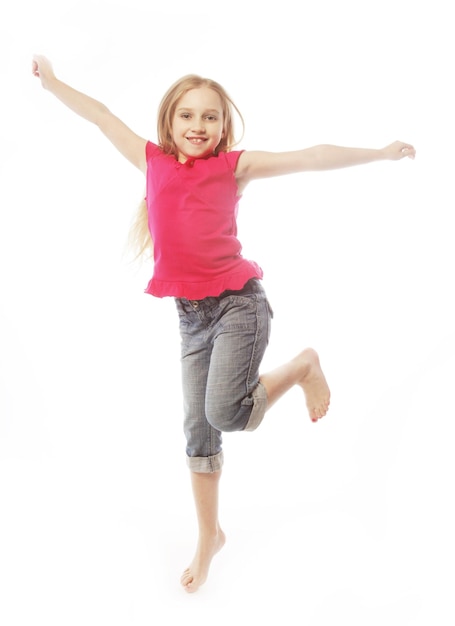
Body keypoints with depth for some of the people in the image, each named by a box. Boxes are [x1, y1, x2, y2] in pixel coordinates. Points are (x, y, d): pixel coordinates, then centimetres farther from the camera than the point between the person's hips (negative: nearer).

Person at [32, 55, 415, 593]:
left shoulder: (235, 165, 0)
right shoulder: (153, 161, 9)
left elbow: (309, 158, -2)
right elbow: (102, 117, 18)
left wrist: (378, 153, -2)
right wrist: (52, 82, 29)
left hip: (239, 303, -4)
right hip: (190, 314, 4)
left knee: (225, 413, -16)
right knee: (197, 427, 9)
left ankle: (302, 367, 12)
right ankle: (209, 535, 28)